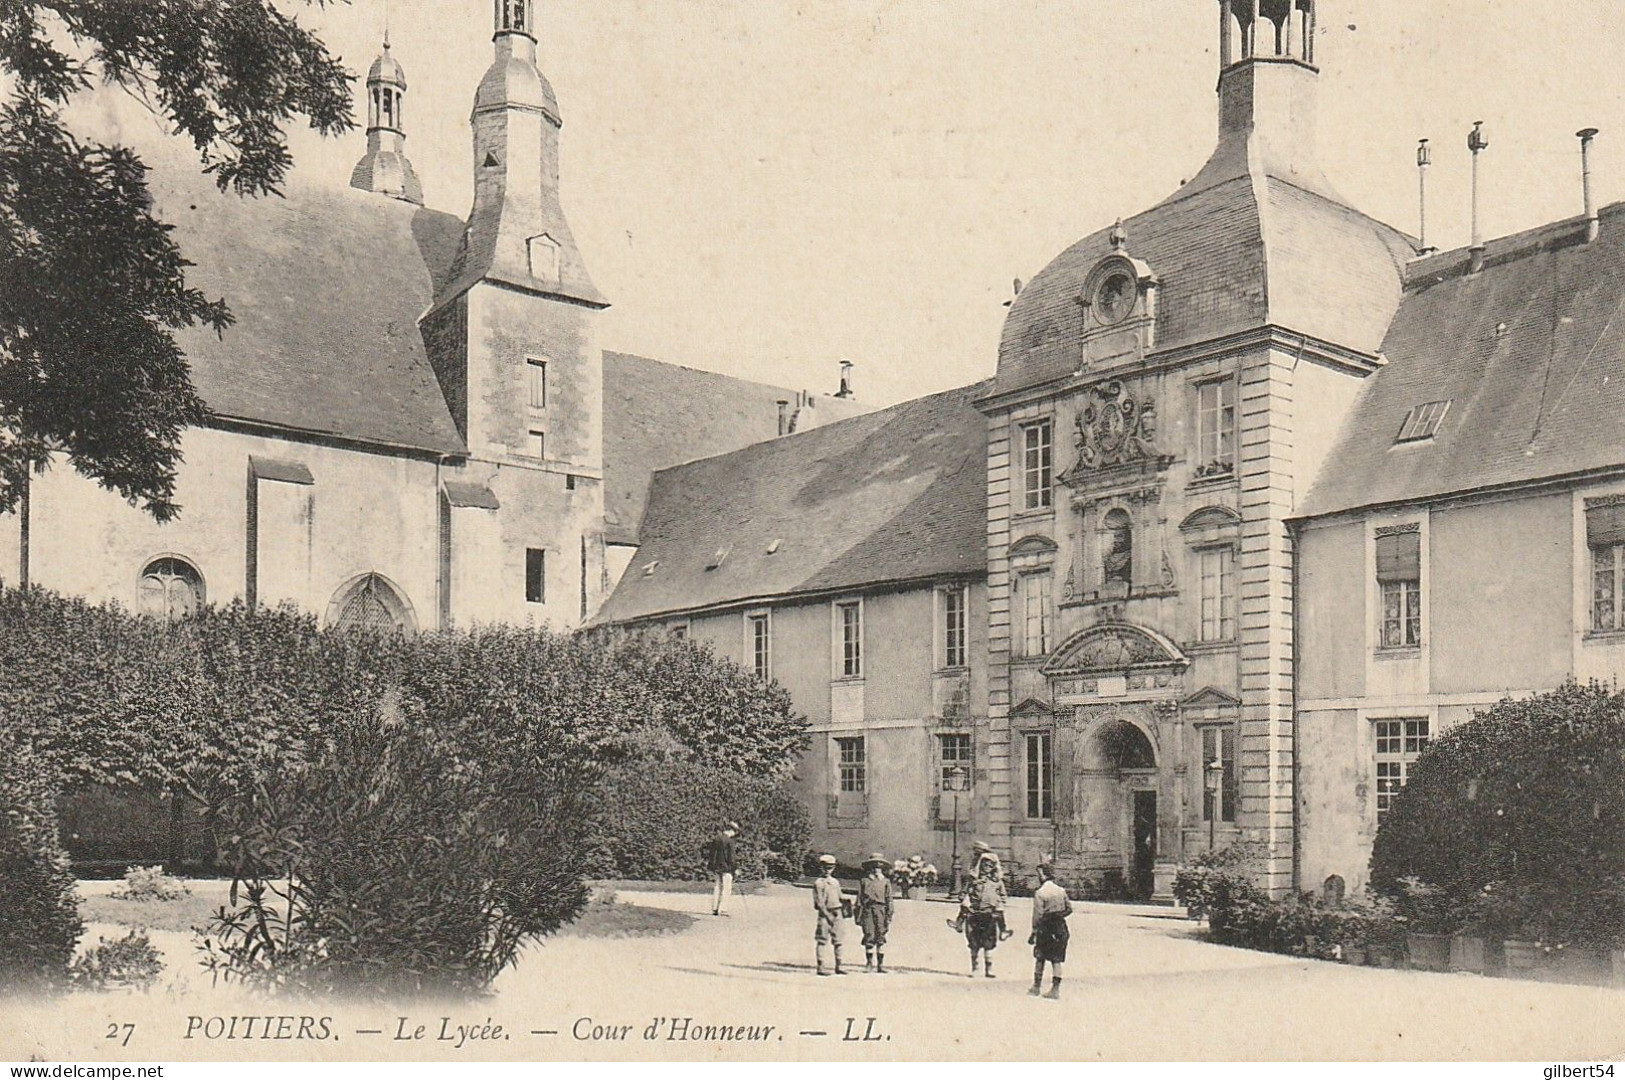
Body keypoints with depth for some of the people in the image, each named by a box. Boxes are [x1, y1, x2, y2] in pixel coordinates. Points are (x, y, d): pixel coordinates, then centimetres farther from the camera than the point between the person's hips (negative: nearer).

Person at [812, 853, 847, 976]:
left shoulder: (835, 882, 15)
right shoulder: (818, 883, -5)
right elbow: (819, 902, -10)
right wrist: (828, 915, -16)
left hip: (836, 913, 6)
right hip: (824, 913, -6)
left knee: (837, 940, 6)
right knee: (821, 940, -4)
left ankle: (838, 966, 12)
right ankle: (820, 967, -2)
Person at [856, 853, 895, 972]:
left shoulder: (886, 881, 13)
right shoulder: (864, 881, 11)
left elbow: (889, 900, 10)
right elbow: (859, 899, 9)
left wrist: (889, 918, 3)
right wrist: (858, 916, 3)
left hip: (881, 911, 1)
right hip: (868, 910, -1)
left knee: (881, 938, -2)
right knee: (869, 937, -5)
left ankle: (880, 965, 1)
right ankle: (869, 962, 7)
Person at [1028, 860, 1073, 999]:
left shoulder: (1040, 892, -12)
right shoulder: (1061, 890, 5)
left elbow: (1038, 915, -13)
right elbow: (1069, 909, 10)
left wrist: (1034, 932, -8)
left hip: (1046, 928, -4)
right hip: (1060, 928, 4)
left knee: (1040, 958, 10)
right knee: (1056, 959, 5)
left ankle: (1037, 987, 16)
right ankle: (1055, 989, 1)